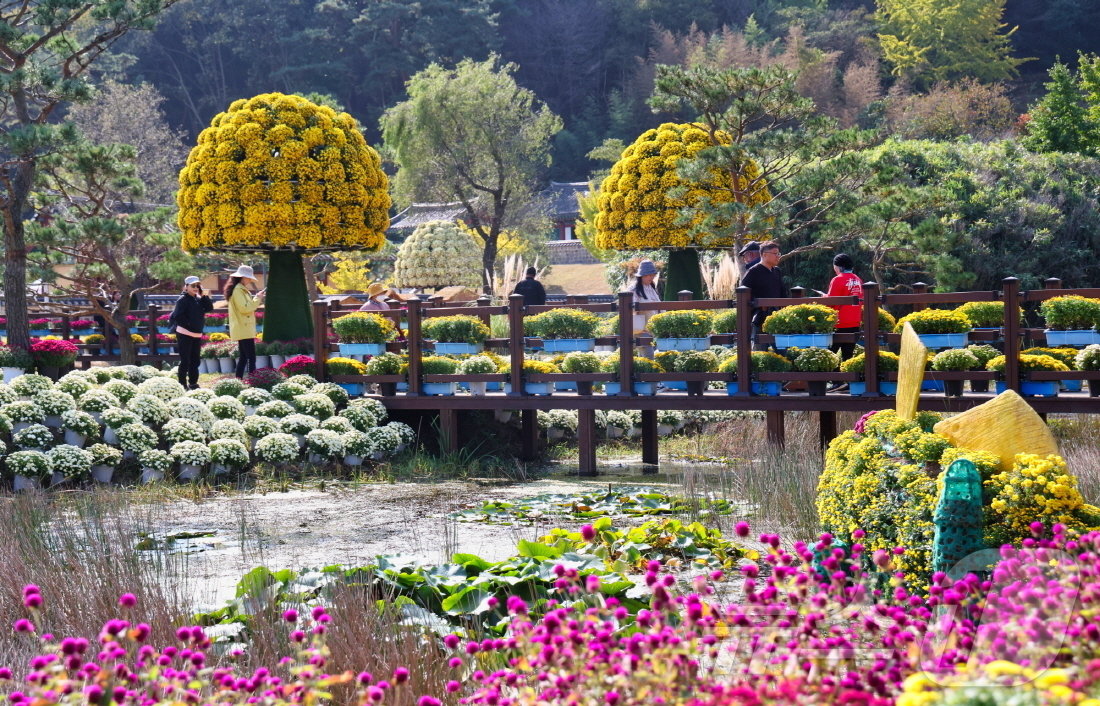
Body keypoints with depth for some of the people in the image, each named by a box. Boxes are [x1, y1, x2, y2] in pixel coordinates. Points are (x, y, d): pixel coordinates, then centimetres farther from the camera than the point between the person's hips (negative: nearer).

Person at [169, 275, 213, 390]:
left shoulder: (199, 299, 12)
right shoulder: (183, 299, -10)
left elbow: (210, 308, 2)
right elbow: (177, 316, -17)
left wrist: (204, 295, -4)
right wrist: (188, 325, -15)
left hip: (197, 334, 8)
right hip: (185, 334, -8)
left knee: (195, 360, 13)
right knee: (185, 361, -5)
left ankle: (193, 383, 22)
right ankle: (182, 384, -1)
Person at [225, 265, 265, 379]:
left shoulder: (241, 289, 18)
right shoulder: (238, 290, -14)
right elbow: (244, 308, -21)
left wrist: (258, 299, 13)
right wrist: (257, 299, -11)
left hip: (242, 330, 11)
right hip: (244, 329, -11)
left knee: (243, 357, 12)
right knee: (251, 358, -12)